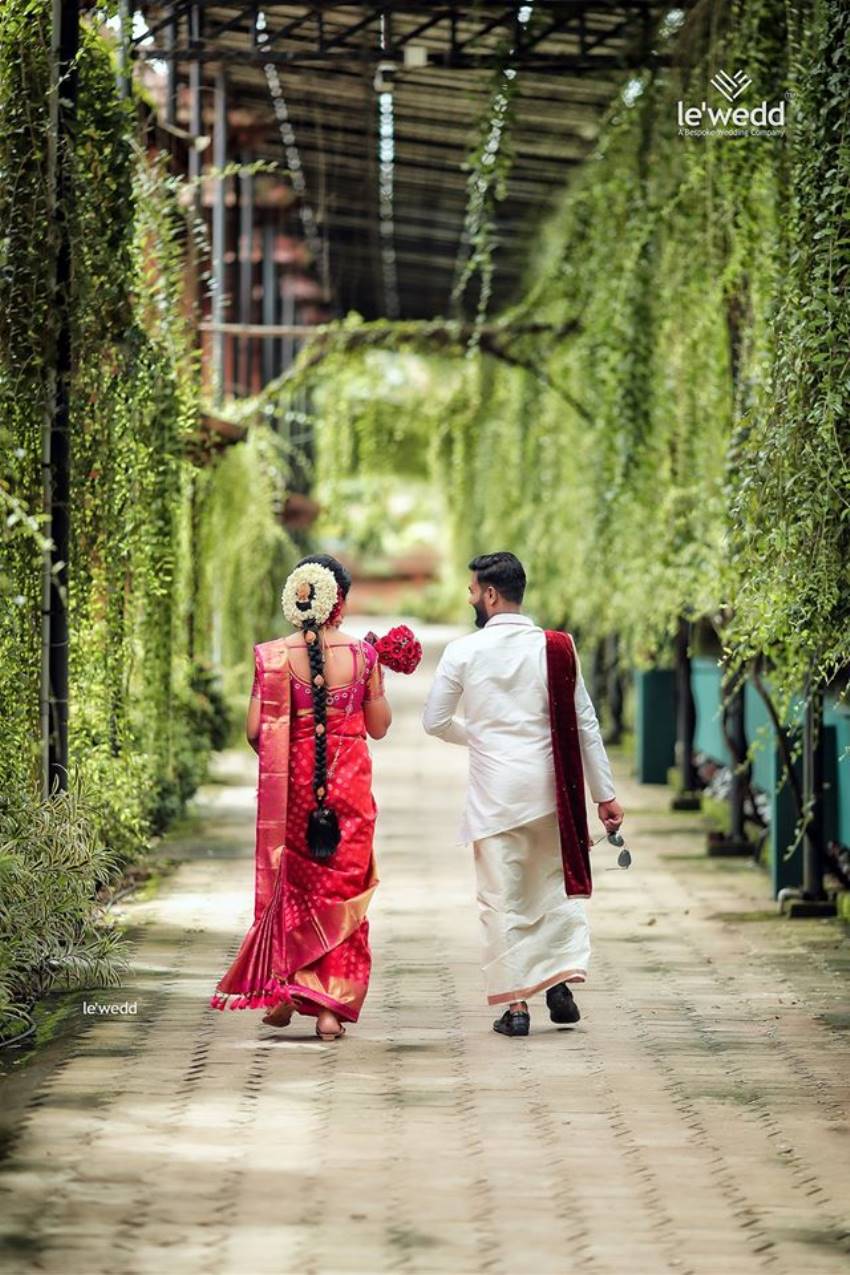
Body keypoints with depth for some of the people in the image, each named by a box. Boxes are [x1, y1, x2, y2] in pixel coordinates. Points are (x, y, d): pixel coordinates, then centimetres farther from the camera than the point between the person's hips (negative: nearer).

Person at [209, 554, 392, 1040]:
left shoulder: (274, 656, -6)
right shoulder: (361, 654, -5)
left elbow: (255, 729, -7)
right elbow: (378, 727, 2)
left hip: (293, 782, 0)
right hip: (349, 782, 0)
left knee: (289, 883, 18)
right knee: (343, 889, 7)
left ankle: (281, 991, 15)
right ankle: (331, 1004, 2)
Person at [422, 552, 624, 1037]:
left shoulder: (463, 652, -5)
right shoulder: (557, 649, 0)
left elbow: (435, 722, 2)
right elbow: (585, 725, 1)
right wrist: (606, 795, 5)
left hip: (494, 792, -2)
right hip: (549, 787, 2)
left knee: (502, 897, 3)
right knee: (555, 883, 16)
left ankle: (515, 1003, 1)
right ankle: (561, 974, 2)